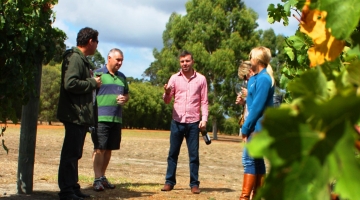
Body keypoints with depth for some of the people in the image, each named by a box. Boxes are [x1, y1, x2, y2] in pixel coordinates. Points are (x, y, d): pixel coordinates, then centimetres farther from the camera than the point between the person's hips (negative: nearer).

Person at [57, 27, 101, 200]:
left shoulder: (81, 59, 18)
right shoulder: (75, 58, -14)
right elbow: (70, 83, -25)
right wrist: (93, 83, -15)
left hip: (81, 116, 10)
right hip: (75, 115, -10)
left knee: (74, 153, 14)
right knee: (70, 153, -7)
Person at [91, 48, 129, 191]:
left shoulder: (122, 77, 17)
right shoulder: (98, 74, -1)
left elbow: (127, 94, 26)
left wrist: (125, 99, 2)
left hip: (116, 119, 6)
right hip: (101, 118, -6)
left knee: (109, 149, 10)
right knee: (99, 148, -7)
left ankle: (103, 177, 19)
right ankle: (97, 179, -6)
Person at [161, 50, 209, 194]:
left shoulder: (201, 79, 3)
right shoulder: (174, 78, 4)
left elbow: (204, 101, 4)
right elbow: (167, 100, 3)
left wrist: (204, 119, -8)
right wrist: (167, 93, -20)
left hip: (193, 122, -1)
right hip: (177, 121, 1)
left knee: (194, 154, 3)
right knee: (173, 153, 5)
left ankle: (194, 184, 8)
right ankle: (169, 182, 12)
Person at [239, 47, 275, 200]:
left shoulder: (263, 79, -15)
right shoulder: (256, 78, 14)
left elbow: (258, 106, -19)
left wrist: (246, 127, -15)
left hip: (258, 126, -10)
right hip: (257, 126, 10)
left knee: (249, 159, -10)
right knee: (256, 160, 11)